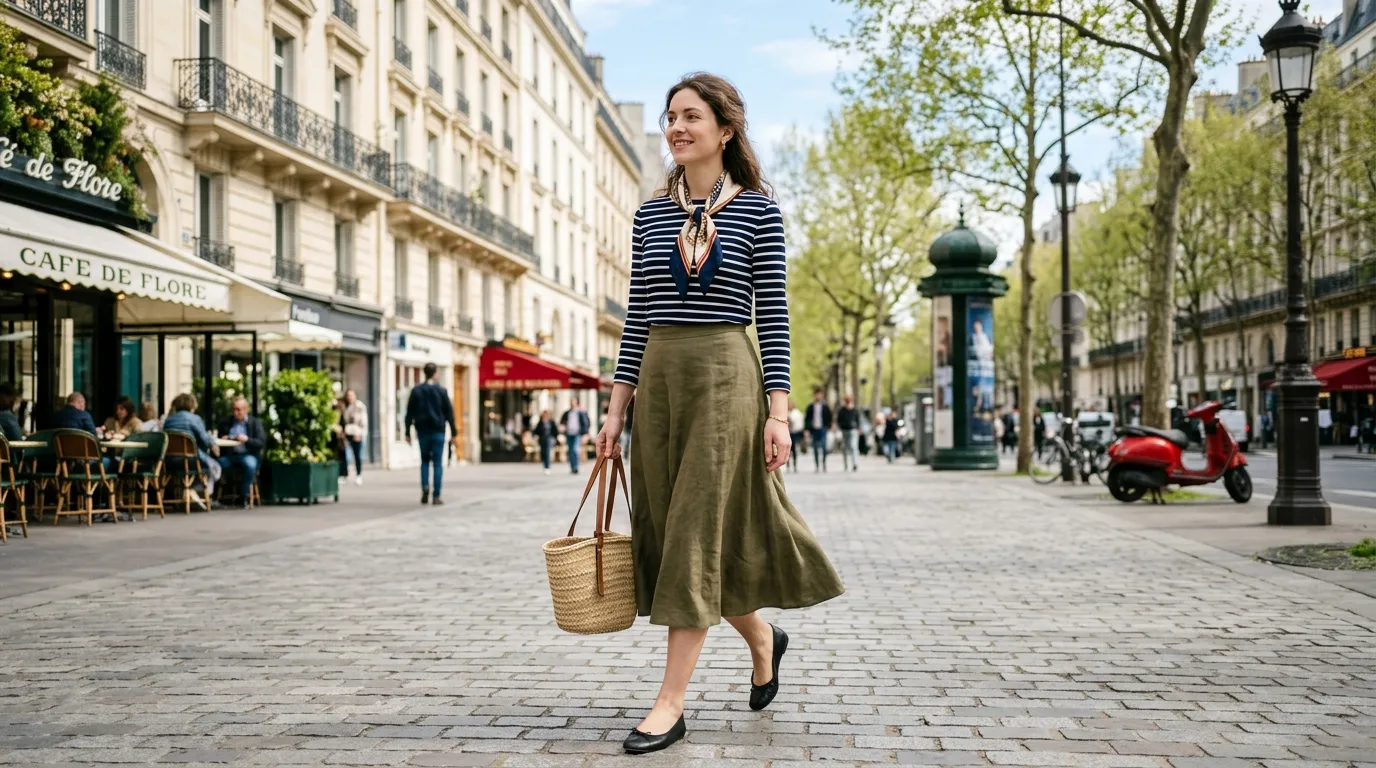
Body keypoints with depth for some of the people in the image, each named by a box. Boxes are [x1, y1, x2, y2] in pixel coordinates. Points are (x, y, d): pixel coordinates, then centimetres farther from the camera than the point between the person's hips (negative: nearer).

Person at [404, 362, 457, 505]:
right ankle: (437, 496, -2)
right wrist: (454, 432, 3)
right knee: (438, 463, 2)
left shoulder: (416, 391, 3)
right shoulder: (441, 391, -3)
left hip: (422, 431, 2)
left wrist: (407, 432, 7)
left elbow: (410, 413, 3)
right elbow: (449, 413, -2)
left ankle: (425, 485, -7)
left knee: (424, 460, 17)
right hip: (438, 431, -2)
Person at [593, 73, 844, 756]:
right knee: (671, 532, 9)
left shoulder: (756, 210, 0)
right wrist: (616, 409, 7)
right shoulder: (651, 214, 11)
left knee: (698, 533, -5)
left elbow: (772, 315, -2)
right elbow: (637, 316, 11)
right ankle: (762, 638, 34)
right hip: (659, 377, 5)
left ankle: (669, 704, 1)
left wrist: (778, 411, -9)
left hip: (727, 375, -5)